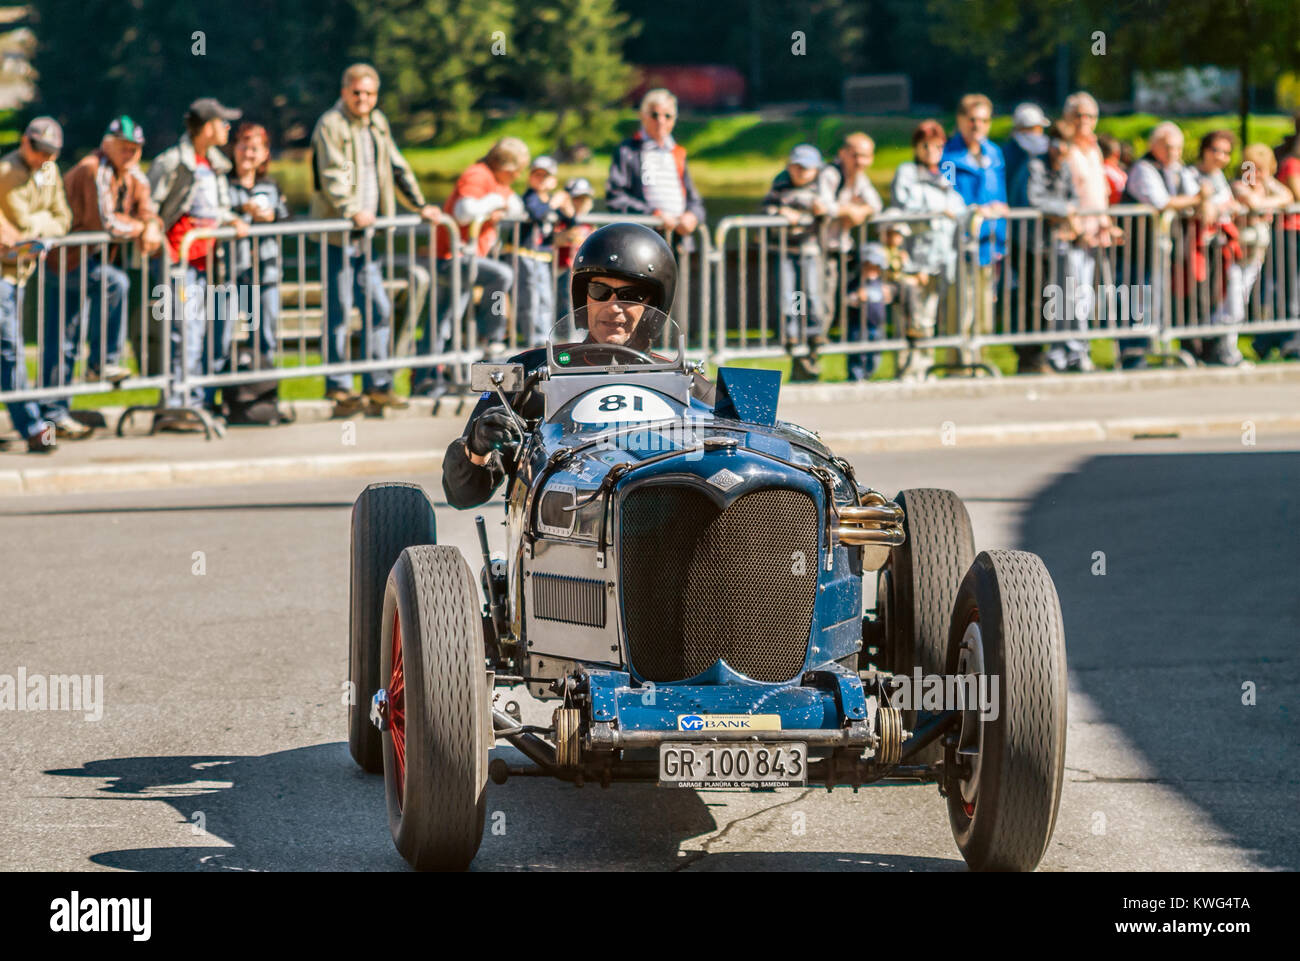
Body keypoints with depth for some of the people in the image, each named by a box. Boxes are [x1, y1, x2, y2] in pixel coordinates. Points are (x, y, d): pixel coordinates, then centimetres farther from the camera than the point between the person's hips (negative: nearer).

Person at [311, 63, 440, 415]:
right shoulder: (330, 125, -8)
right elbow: (332, 174, -20)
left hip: (368, 234, 7)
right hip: (337, 232, -7)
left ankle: (377, 385, 12)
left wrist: (419, 206, 20)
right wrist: (352, 211, -32)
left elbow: (397, 167, 24)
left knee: (379, 310, 6)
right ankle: (338, 388, 3)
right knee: (339, 310, -4)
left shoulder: (377, 123, 16)